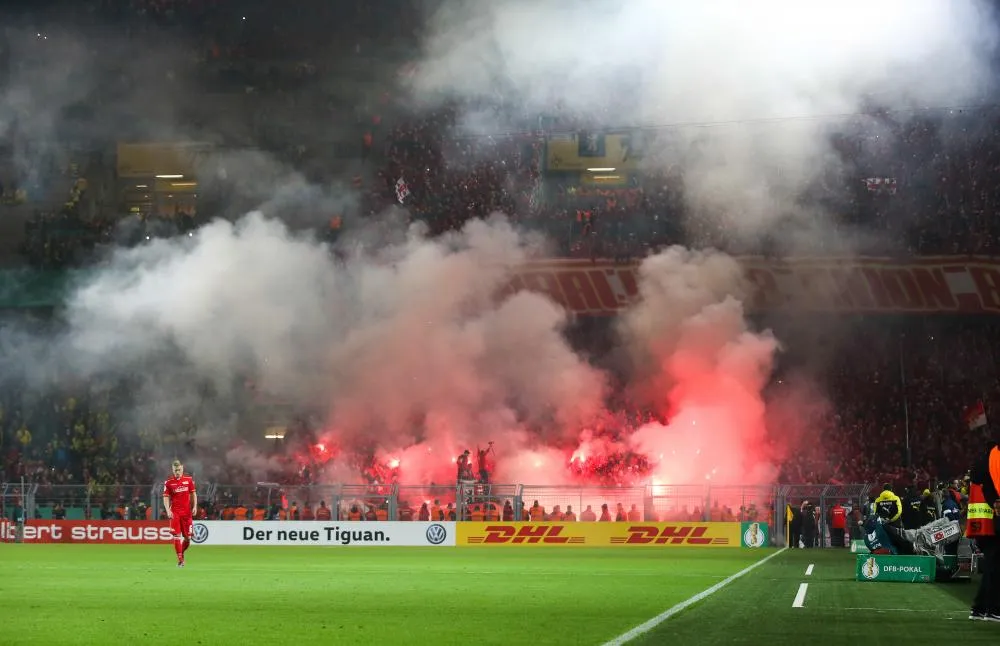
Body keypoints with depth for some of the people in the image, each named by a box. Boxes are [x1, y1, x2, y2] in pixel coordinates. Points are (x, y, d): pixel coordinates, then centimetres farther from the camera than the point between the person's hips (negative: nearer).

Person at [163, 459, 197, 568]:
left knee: (188, 537, 4)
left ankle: (181, 553, 29)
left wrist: (194, 506, -1)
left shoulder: (189, 479, 4)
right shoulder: (168, 482, 0)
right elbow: (166, 497, 0)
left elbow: (193, 494, 10)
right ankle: (180, 559, -3)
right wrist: (168, 510, -13)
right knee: (177, 535, -8)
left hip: (187, 512, 2)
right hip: (175, 512, -2)